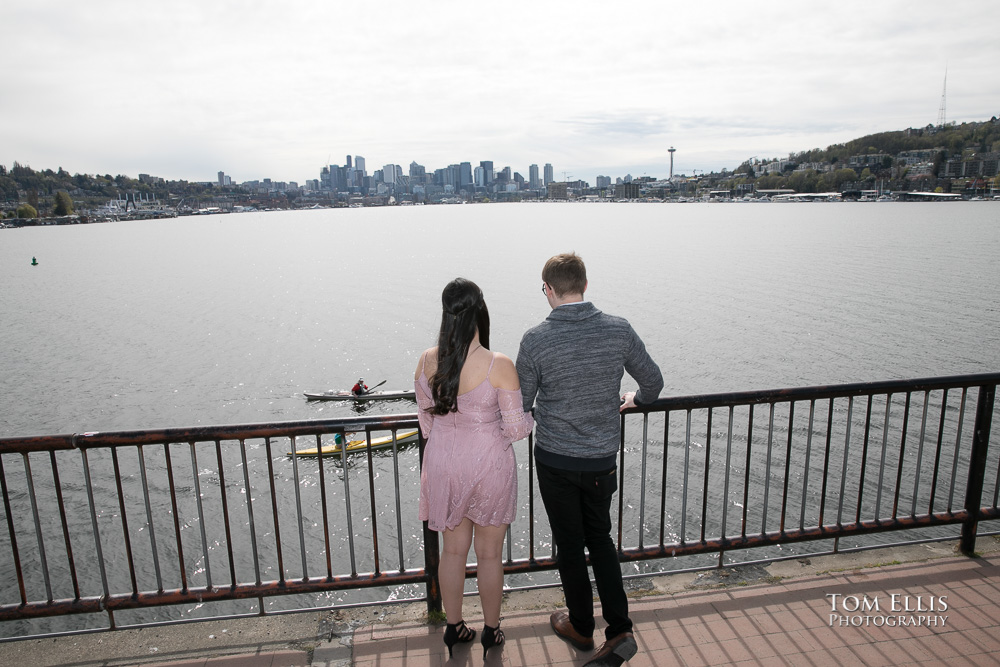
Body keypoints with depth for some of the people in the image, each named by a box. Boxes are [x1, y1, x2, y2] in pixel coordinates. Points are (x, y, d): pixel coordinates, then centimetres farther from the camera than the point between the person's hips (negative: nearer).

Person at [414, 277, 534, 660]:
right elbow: (515, 428, -15)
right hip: (489, 464, -3)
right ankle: (491, 632, 37)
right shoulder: (499, 366, -22)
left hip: (443, 465, 4)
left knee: (453, 550, 22)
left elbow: (425, 419, 4)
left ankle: (454, 629, 40)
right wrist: (533, 420, 8)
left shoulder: (427, 361, -9)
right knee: (489, 554, 17)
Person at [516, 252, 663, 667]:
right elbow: (653, 381, 4)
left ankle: (581, 627, 34)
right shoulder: (619, 330, -9)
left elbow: (520, 405, -6)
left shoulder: (536, 340, -16)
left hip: (555, 459, -2)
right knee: (599, 538, 22)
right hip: (602, 459, 3)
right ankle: (619, 631, 17)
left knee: (569, 543, 16)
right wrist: (635, 400, 25)